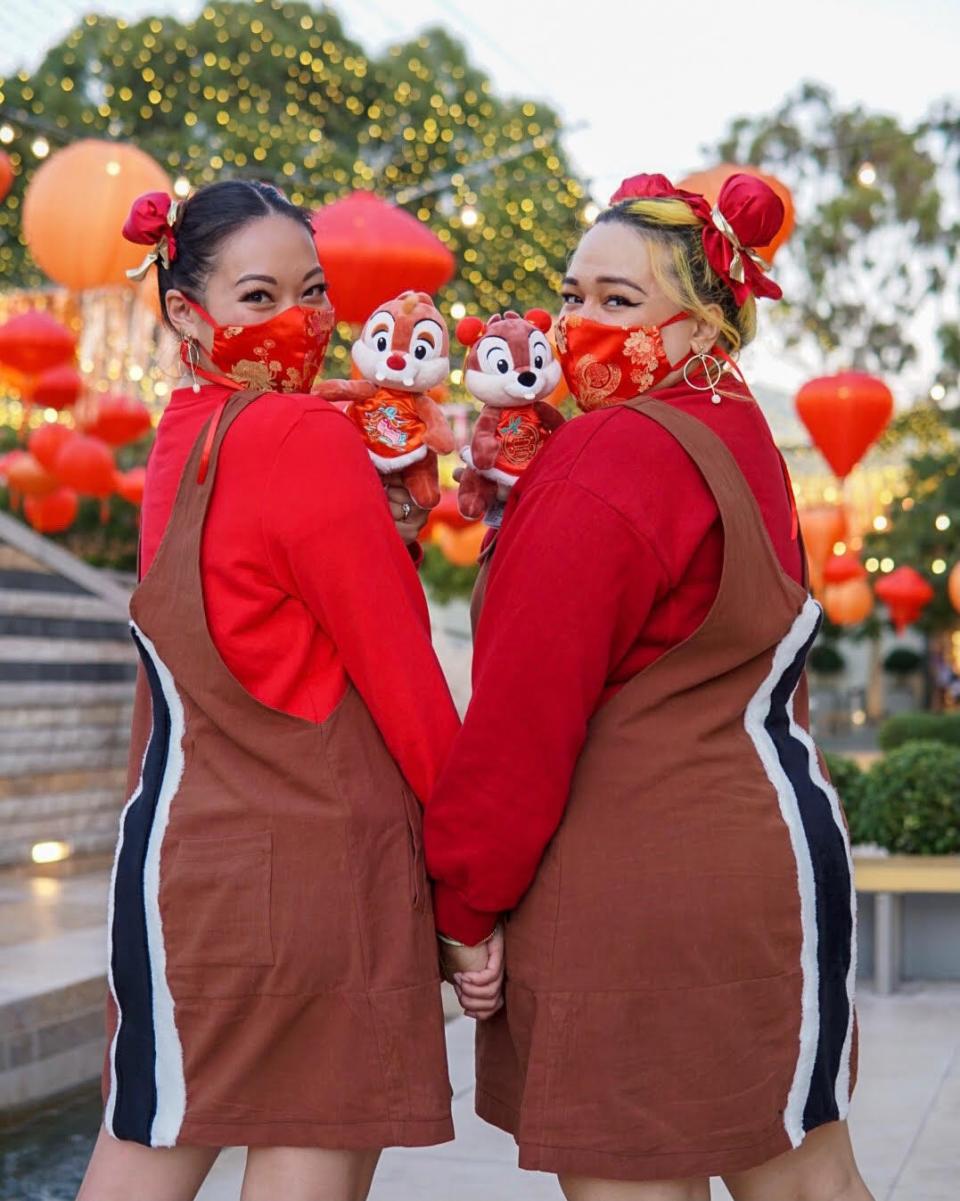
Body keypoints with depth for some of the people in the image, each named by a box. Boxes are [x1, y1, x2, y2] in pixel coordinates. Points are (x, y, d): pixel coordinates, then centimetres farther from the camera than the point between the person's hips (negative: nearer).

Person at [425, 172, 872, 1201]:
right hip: (775, 868, 10)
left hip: (638, 899, -10)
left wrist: (464, 906, -10)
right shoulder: (740, 440, 12)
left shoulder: (611, 461, -17)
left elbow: (523, 714, -18)